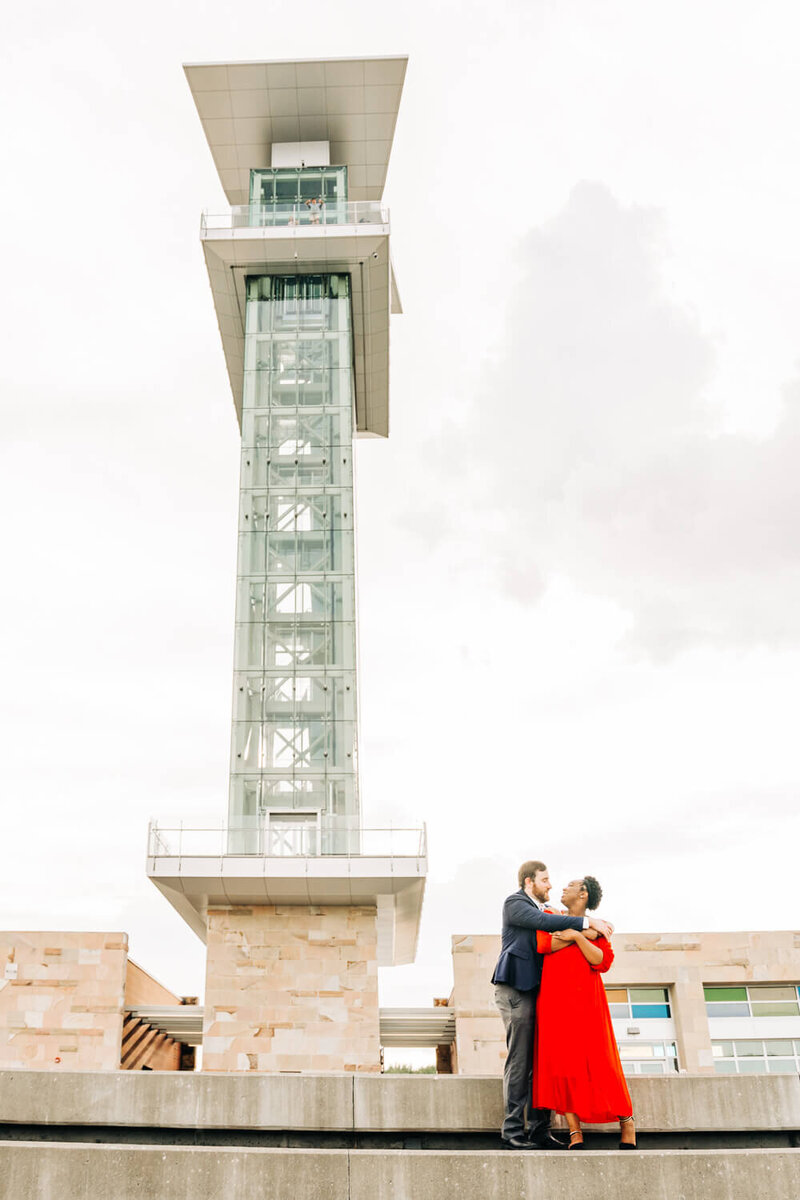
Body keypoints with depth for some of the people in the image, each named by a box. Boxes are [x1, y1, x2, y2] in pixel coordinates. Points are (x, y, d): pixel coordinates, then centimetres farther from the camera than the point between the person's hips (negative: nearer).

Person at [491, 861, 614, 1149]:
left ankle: (540, 1130, 11)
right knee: (519, 1062, -7)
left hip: (535, 992, 9)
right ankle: (513, 1132, -3)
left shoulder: (540, 909, 22)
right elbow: (544, 922, -21)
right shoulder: (515, 903, -5)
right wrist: (587, 922, -24)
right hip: (515, 990, -8)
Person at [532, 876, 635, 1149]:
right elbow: (542, 944, -5)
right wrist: (585, 933, -6)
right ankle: (575, 1132, -2)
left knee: (598, 1061, -2)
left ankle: (626, 1121, 15)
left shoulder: (598, 928, 10)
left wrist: (576, 936, -12)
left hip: (585, 999, -2)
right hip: (554, 1000, 2)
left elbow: (603, 962, -4)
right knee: (561, 1060, -6)